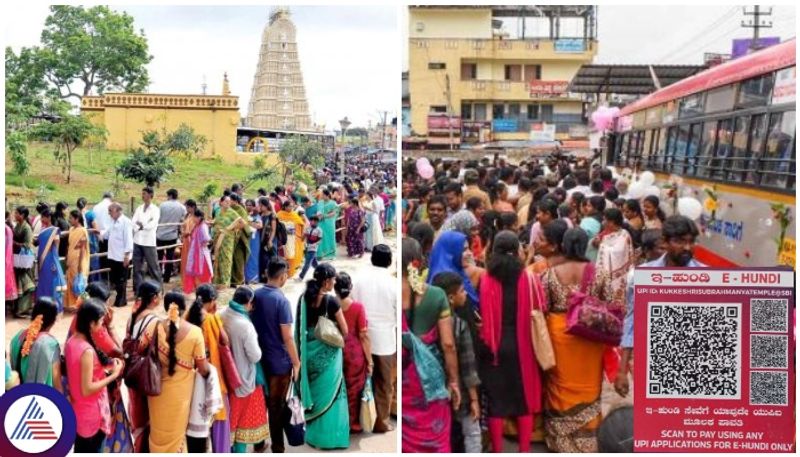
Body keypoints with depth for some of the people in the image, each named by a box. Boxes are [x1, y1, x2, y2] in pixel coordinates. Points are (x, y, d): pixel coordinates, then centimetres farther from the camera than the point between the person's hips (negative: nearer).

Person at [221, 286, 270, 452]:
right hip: (244, 378, -6)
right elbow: (255, 356, -21)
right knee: (244, 418, 12)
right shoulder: (245, 325, -28)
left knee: (230, 414, 23)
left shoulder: (222, 317, -9)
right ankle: (239, 450, 22)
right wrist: (255, 344, -4)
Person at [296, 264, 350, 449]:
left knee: (314, 391, 18)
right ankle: (327, 435, 11)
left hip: (309, 352, 5)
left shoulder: (303, 299, -2)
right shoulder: (331, 302, -17)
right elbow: (345, 332, -11)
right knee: (328, 394, 6)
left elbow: (300, 328, 5)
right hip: (327, 354, -5)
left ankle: (312, 431, 27)